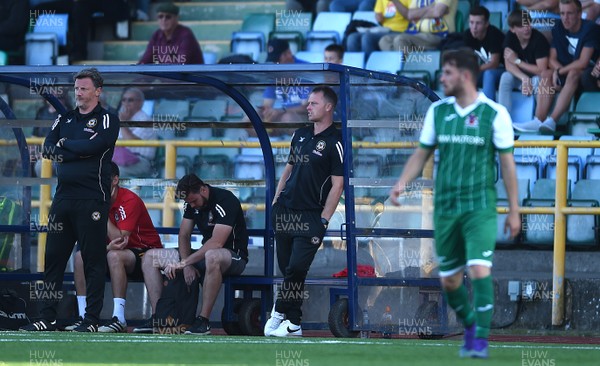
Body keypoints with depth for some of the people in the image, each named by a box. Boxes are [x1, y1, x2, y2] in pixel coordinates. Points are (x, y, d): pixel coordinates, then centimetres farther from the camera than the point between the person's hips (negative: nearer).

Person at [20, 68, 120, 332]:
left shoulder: (108, 120, 2)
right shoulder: (64, 119, 19)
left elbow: (92, 146, -15)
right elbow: (48, 149, 6)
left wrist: (65, 144, 0)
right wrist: (78, 151, -8)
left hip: (92, 200, -6)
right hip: (63, 196, 6)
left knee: (93, 259, -5)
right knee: (53, 258, 4)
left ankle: (92, 319, -1)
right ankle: (48, 318, 8)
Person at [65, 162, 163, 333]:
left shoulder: (130, 201, -21)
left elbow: (119, 239, -26)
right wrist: (108, 247, -27)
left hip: (146, 254, -7)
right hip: (121, 253, 7)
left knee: (115, 256, -35)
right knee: (80, 256, -11)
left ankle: (119, 319, -38)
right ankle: (84, 317, -15)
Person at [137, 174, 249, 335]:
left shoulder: (225, 200, -20)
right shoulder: (191, 203, 4)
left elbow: (217, 243, -29)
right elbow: (184, 236, 5)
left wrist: (183, 262, -31)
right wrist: (187, 265, -14)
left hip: (234, 256, -8)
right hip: (205, 254, 8)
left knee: (212, 256, -46)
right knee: (150, 257, 1)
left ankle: (203, 320, -37)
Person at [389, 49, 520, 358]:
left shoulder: (495, 113, -6)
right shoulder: (437, 111, 6)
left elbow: (507, 162, -2)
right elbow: (422, 153, 12)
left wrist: (514, 210, -2)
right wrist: (402, 183, -6)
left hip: (480, 207, -4)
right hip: (445, 207, 4)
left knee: (479, 269, -18)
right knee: (449, 280, 7)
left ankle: (481, 339, -10)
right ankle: (470, 326, 31)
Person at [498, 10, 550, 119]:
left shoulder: (539, 38, -24)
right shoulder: (510, 36, -11)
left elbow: (542, 70, -26)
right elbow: (509, 65, -17)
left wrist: (517, 61, -21)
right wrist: (524, 78, -35)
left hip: (537, 76, -4)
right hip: (520, 75, 4)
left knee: (538, 81, -37)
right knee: (506, 77, -26)